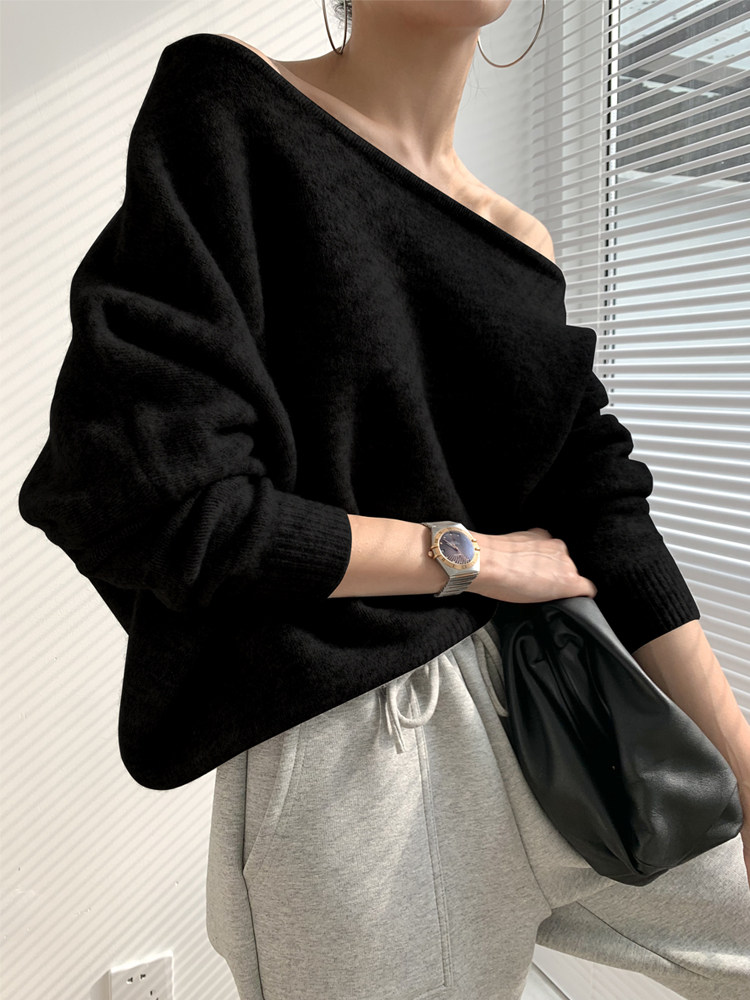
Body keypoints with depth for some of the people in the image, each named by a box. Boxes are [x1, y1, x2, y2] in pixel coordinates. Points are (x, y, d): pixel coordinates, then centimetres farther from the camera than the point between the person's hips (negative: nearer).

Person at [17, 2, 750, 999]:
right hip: (341, 742, -5)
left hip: (521, 693, 6)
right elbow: (135, 496, -19)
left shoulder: (525, 248, 7)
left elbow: (605, 515, 5)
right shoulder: (228, 105, -9)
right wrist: (471, 554, -10)